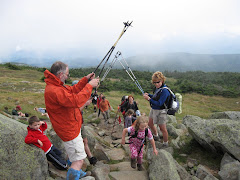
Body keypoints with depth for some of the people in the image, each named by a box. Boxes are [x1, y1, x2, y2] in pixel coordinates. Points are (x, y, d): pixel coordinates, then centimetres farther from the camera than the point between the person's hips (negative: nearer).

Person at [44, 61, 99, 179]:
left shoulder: (56, 85, 3)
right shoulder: (53, 91, -30)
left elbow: (73, 90, 13)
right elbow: (76, 101, -35)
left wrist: (86, 79, 5)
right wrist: (89, 86, -25)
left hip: (72, 126, 11)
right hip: (69, 130, -11)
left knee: (74, 155, 30)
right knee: (79, 160, -4)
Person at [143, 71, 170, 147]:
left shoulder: (164, 90, -27)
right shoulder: (157, 88, 1)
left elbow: (159, 103, -28)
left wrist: (149, 99, -28)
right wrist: (148, 95, 0)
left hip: (160, 112, -10)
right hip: (154, 109, 10)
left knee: (163, 129, 5)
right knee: (150, 124, 26)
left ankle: (165, 144, 27)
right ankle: (156, 136, 50)